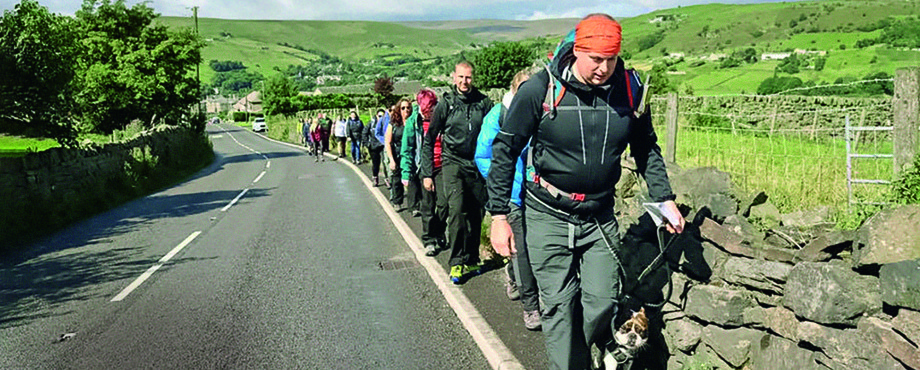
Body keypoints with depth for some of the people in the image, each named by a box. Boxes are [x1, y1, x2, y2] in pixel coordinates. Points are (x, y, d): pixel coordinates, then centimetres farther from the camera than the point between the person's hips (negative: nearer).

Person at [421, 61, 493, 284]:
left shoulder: (484, 103, 3)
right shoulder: (445, 104, 1)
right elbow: (429, 140, 6)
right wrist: (427, 173, 3)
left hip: (478, 164, 2)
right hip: (453, 163, -2)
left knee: (475, 214, 8)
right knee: (456, 209, -18)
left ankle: (471, 261, 23)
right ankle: (457, 263, -10)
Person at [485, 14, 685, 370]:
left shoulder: (629, 89, -4)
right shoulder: (539, 89, -14)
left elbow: (646, 149, 12)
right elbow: (505, 149, -7)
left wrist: (665, 198, 4)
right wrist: (499, 216, -10)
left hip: (600, 217, 3)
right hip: (548, 216, -3)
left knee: (603, 301, 3)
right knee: (559, 305, 1)